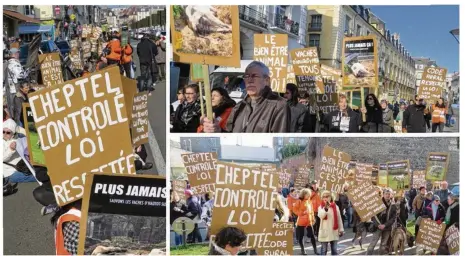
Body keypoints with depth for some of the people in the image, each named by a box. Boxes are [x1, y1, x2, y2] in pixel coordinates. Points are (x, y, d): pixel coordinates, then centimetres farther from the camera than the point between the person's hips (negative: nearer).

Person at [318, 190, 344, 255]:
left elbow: (339, 219, 8)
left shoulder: (335, 207, 3)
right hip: (325, 231, -2)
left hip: (334, 231, 3)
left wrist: (341, 229, 9)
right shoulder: (321, 207, -5)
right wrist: (326, 208, -43)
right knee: (324, 249, 4)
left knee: (334, 249, 10)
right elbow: (321, 215, -26)